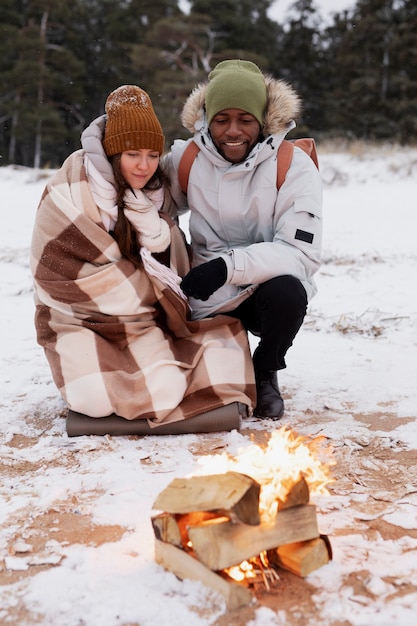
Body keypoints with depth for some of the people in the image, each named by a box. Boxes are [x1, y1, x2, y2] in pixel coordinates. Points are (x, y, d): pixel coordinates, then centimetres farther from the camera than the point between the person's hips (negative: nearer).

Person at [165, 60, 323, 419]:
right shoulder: (186, 159, -5)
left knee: (287, 291, -35)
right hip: (211, 299, 2)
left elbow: (301, 252, -22)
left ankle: (265, 373, -2)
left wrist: (229, 265, -33)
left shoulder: (294, 166, -14)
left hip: (271, 286, -2)